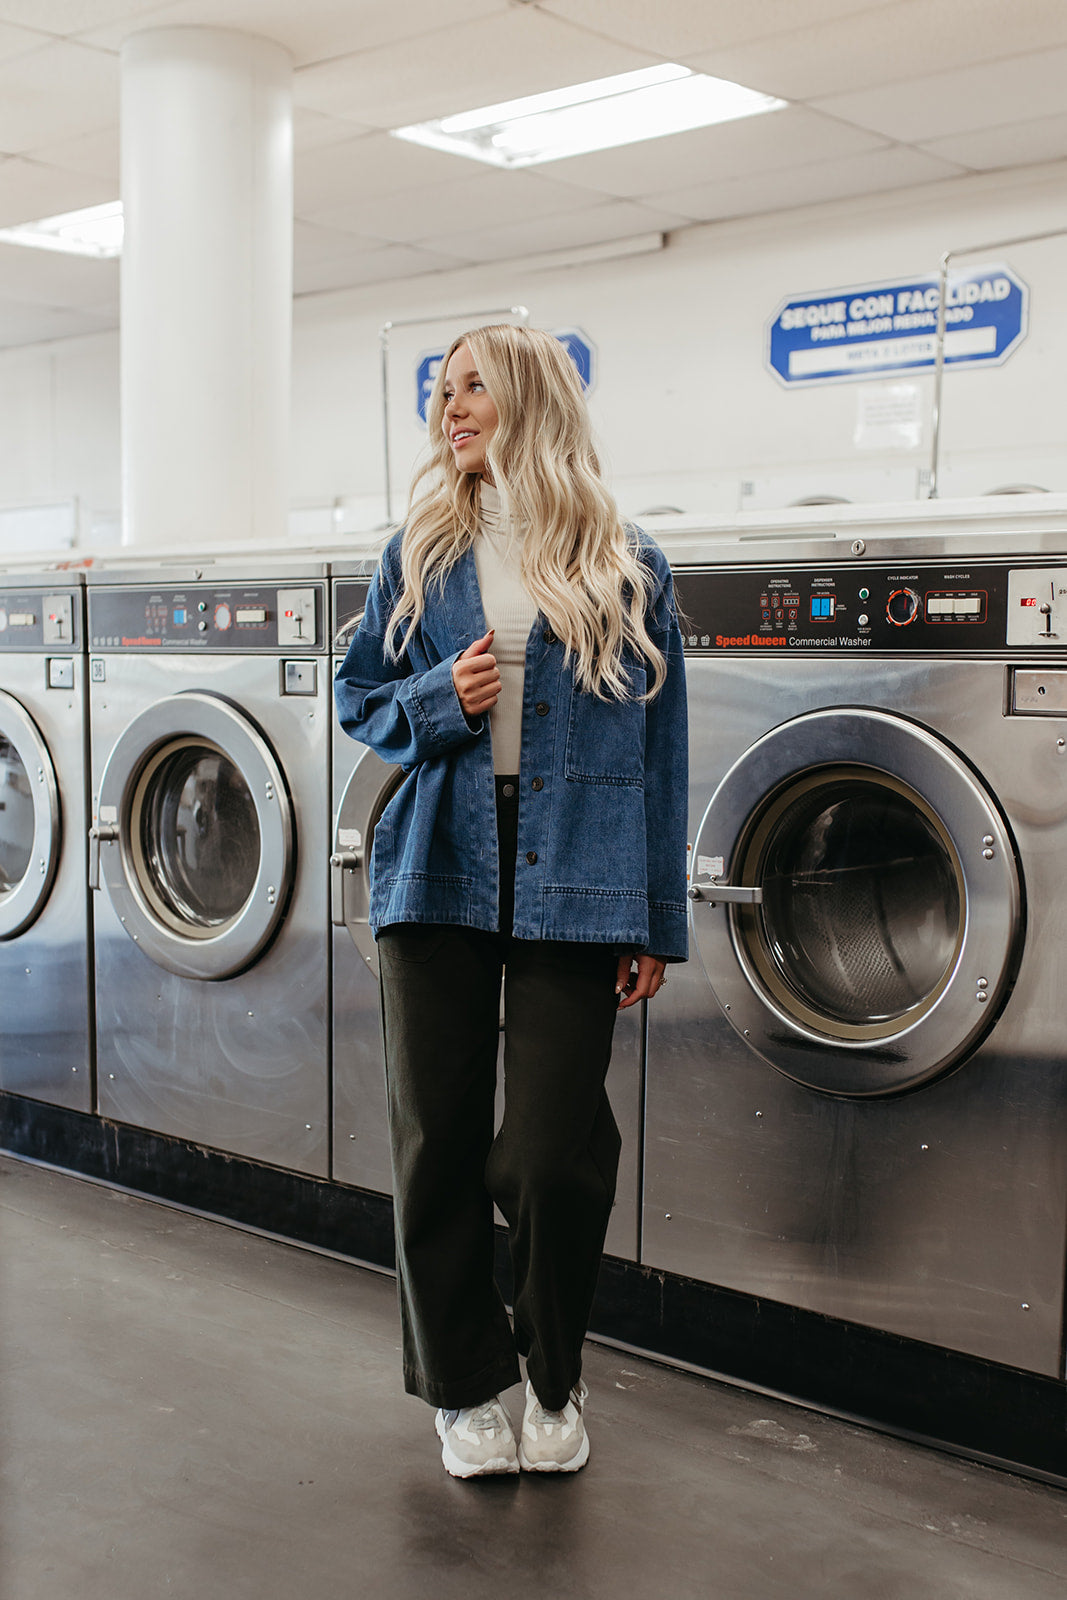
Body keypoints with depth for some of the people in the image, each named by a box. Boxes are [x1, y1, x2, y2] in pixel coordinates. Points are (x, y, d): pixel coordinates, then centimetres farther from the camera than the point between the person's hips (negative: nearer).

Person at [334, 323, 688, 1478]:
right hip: (440, 869, 2)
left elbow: (658, 752, 5)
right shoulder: (421, 552, 10)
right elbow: (359, 696, 15)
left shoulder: (627, 569, 4)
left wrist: (656, 921, 3)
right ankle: (465, 1385, 25)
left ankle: (552, 1381, 24)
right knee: (437, 1142, 5)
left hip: (572, 883, -2)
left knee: (554, 1155, -2)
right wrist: (438, 701, -8)